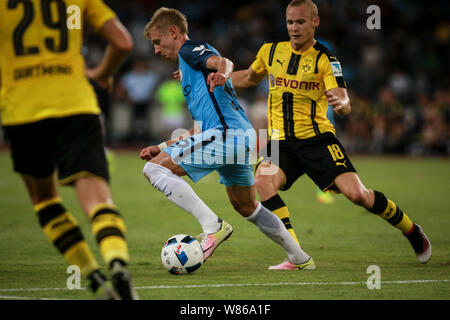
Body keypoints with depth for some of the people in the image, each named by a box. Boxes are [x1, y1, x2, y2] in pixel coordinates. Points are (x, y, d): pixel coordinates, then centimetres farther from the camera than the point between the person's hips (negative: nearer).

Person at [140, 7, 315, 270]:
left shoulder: (189, 49, 3)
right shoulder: (189, 66, 32)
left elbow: (224, 62, -20)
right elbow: (202, 127, 33)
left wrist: (221, 74, -44)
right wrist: (163, 147, 31)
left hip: (225, 135, -10)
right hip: (243, 138, 10)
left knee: (154, 168, -13)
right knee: (247, 208, 26)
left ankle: (213, 226, -21)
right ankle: (300, 258, 33)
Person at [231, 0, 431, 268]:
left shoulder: (325, 60, -3)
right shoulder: (270, 51, 8)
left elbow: (345, 105, -14)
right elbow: (250, 78, 29)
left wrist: (341, 103, -38)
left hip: (318, 138, -3)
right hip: (282, 142, 3)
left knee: (357, 194, -17)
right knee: (263, 182, -29)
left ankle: (412, 231, 11)